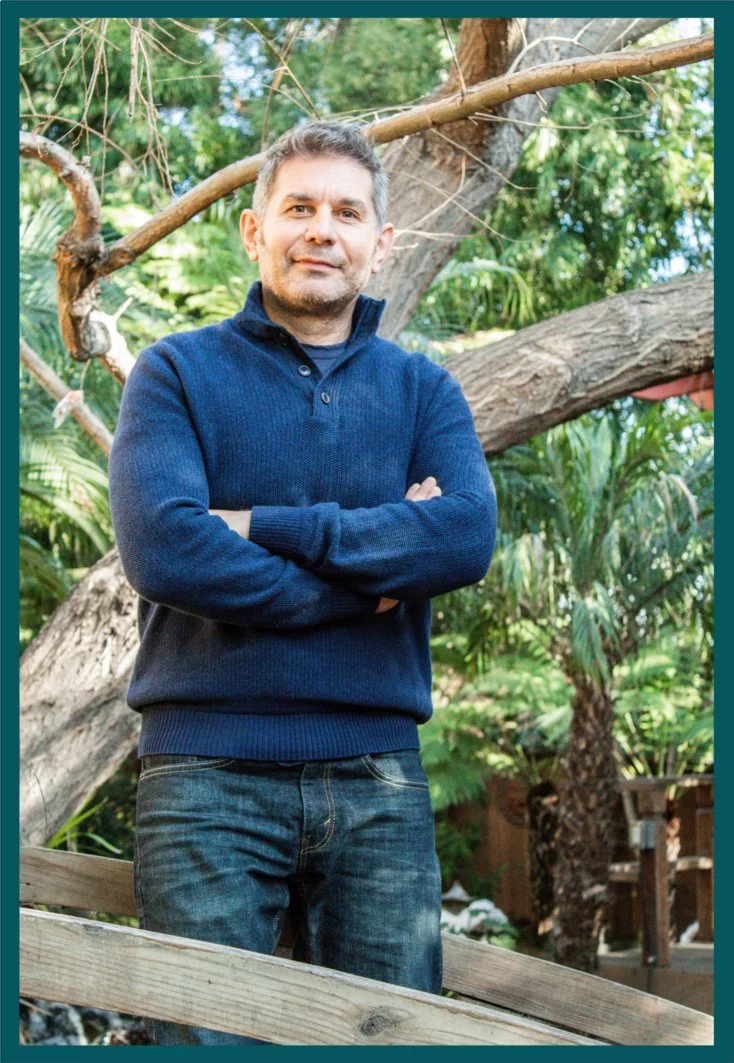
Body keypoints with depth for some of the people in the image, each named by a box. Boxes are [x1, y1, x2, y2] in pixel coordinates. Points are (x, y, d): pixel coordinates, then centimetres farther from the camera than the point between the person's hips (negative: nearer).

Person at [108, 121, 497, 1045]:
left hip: (377, 775, 3)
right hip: (208, 771, -2)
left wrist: (266, 527, -11)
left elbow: (468, 536, -7)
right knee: (206, 1039, -2)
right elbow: (162, 547, -12)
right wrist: (371, 574, -8)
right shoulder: (179, 372, 6)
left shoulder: (422, 389, 13)